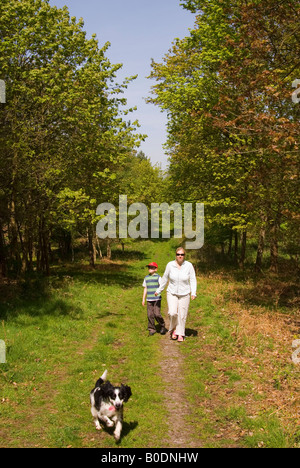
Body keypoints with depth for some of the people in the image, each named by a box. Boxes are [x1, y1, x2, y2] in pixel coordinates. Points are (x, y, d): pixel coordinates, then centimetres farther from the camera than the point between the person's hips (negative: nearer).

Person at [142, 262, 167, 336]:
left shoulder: (158, 277, -1)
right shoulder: (146, 278, 13)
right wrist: (143, 299, 17)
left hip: (157, 299, -4)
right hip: (149, 299, 4)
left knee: (157, 314, -10)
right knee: (150, 315, 1)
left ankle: (162, 326, 12)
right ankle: (152, 329, 12)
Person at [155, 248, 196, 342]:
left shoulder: (189, 265, -8)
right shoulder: (170, 265, -6)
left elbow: (193, 280, -3)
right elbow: (165, 278, 6)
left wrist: (193, 293, -13)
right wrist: (158, 290, 13)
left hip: (184, 294, 0)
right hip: (172, 293, 0)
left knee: (182, 315, 4)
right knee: (173, 313, -15)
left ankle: (180, 334, 22)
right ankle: (173, 329, 13)